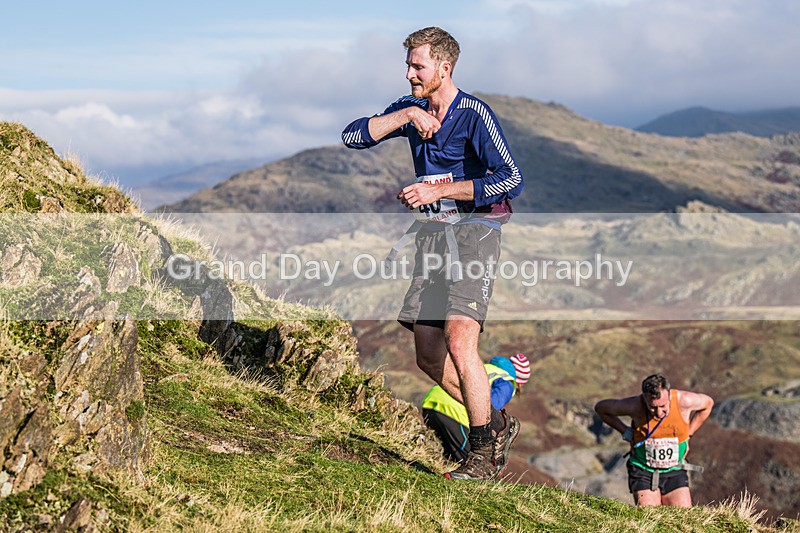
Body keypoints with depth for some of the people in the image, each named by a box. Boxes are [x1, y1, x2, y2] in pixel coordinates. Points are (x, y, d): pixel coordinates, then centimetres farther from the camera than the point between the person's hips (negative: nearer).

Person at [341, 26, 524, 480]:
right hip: (433, 234, 8)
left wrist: (437, 190, -18)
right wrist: (406, 115, -10)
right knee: (429, 355, 6)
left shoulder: (474, 114, -10)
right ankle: (496, 424, 23)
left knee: (458, 342, -22)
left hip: (474, 230, -8)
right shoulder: (412, 109, 11)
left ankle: (483, 456, -11)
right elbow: (353, 136, 3)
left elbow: (511, 179, -18)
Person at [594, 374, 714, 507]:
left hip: (675, 472, 2)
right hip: (643, 471, -1)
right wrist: (625, 431, -8)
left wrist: (688, 434, 2)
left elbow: (708, 403, 5)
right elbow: (600, 408, -4)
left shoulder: (684, 401, -18)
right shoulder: (635, 406, -20)